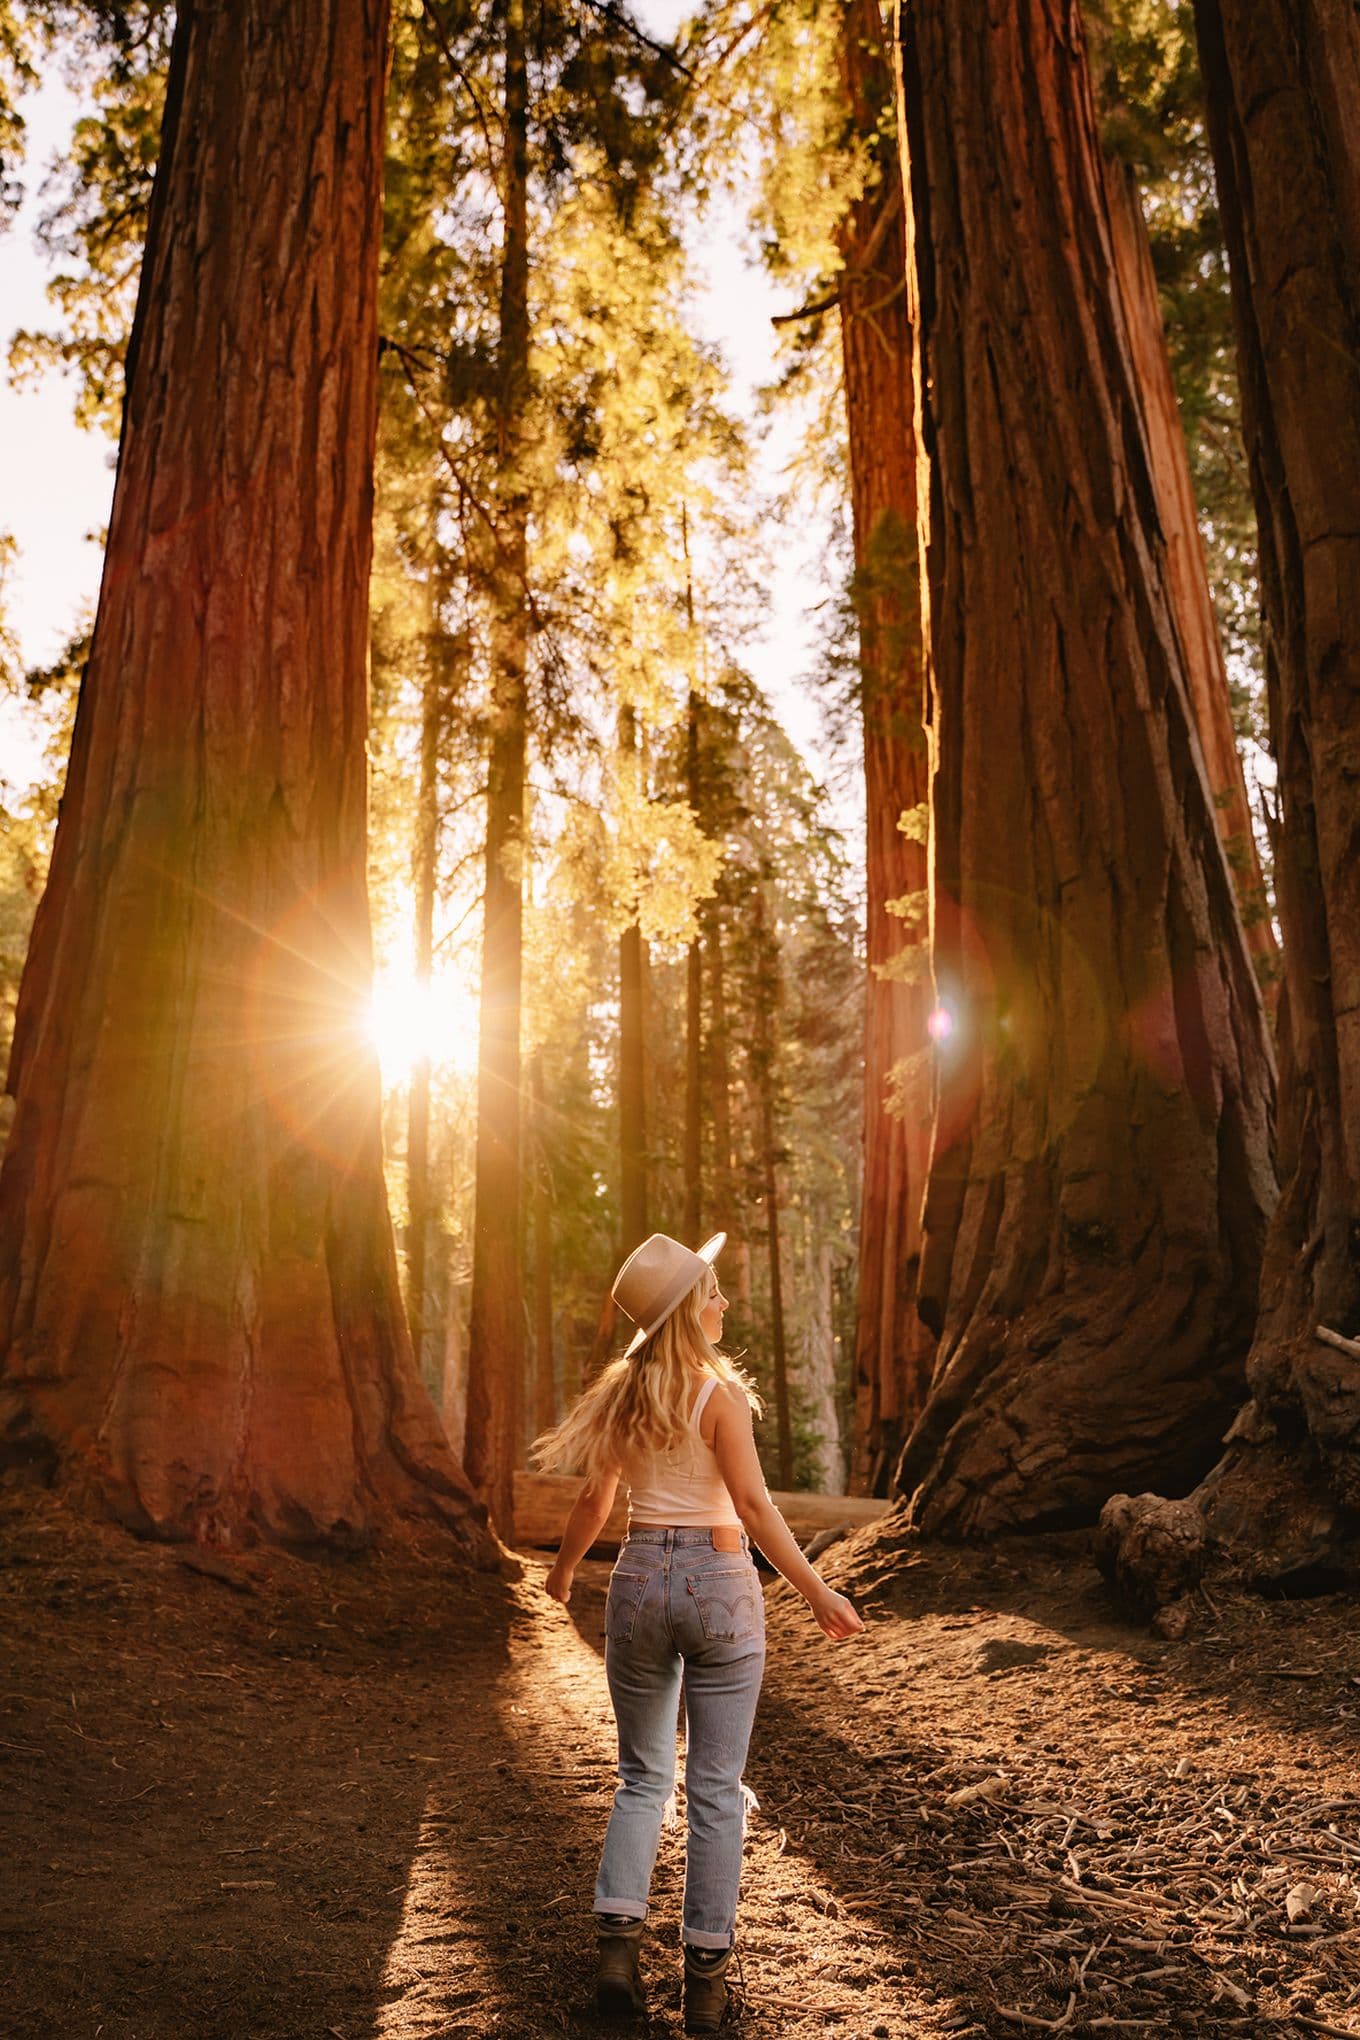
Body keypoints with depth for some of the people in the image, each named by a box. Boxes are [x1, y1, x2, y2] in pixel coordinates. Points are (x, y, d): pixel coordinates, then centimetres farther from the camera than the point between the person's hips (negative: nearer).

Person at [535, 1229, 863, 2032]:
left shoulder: (623, 1393, 2)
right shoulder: (721, 1392, -13)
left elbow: (595, 1500, 9)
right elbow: (753, 1505, -18)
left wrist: (564, 1567, 25)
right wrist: (818, 1591, -12)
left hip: (642, 1579, 4)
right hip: (720, 1582, -4)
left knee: (643, 1776, 18)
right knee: (716, 1789, 8)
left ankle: (620, 1945, 10)